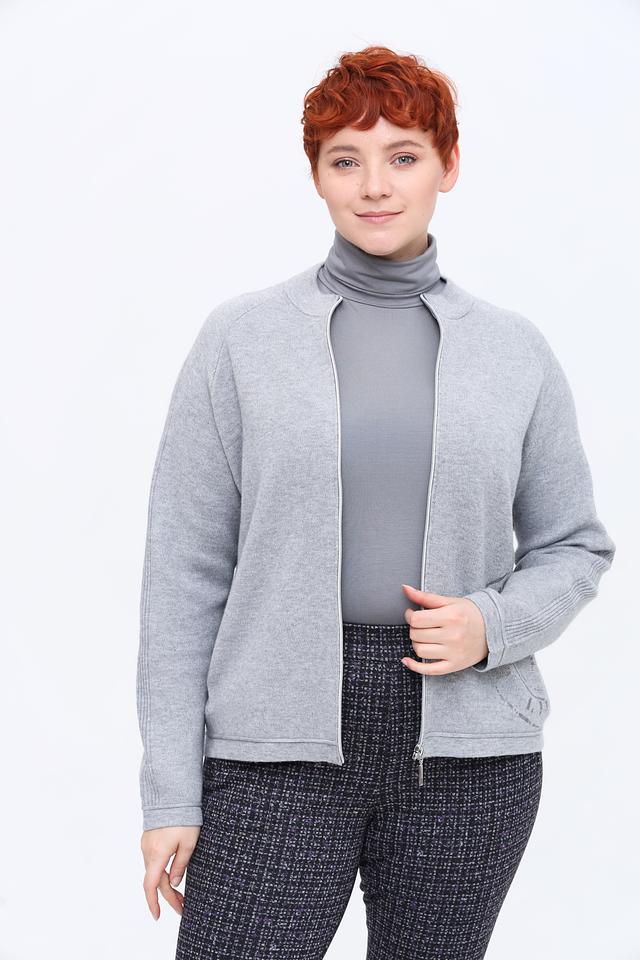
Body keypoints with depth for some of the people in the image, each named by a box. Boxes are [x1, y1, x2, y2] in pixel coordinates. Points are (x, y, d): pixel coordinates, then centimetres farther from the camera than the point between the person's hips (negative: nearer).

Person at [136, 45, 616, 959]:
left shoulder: (516, 350, 6)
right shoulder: (239, 337, 1)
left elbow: (574, 545, 14)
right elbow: (185, 568, 0)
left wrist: (493, 626, -8)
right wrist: (171, 794, -3)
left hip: (467, 750, 2)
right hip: (280, 746, -1)